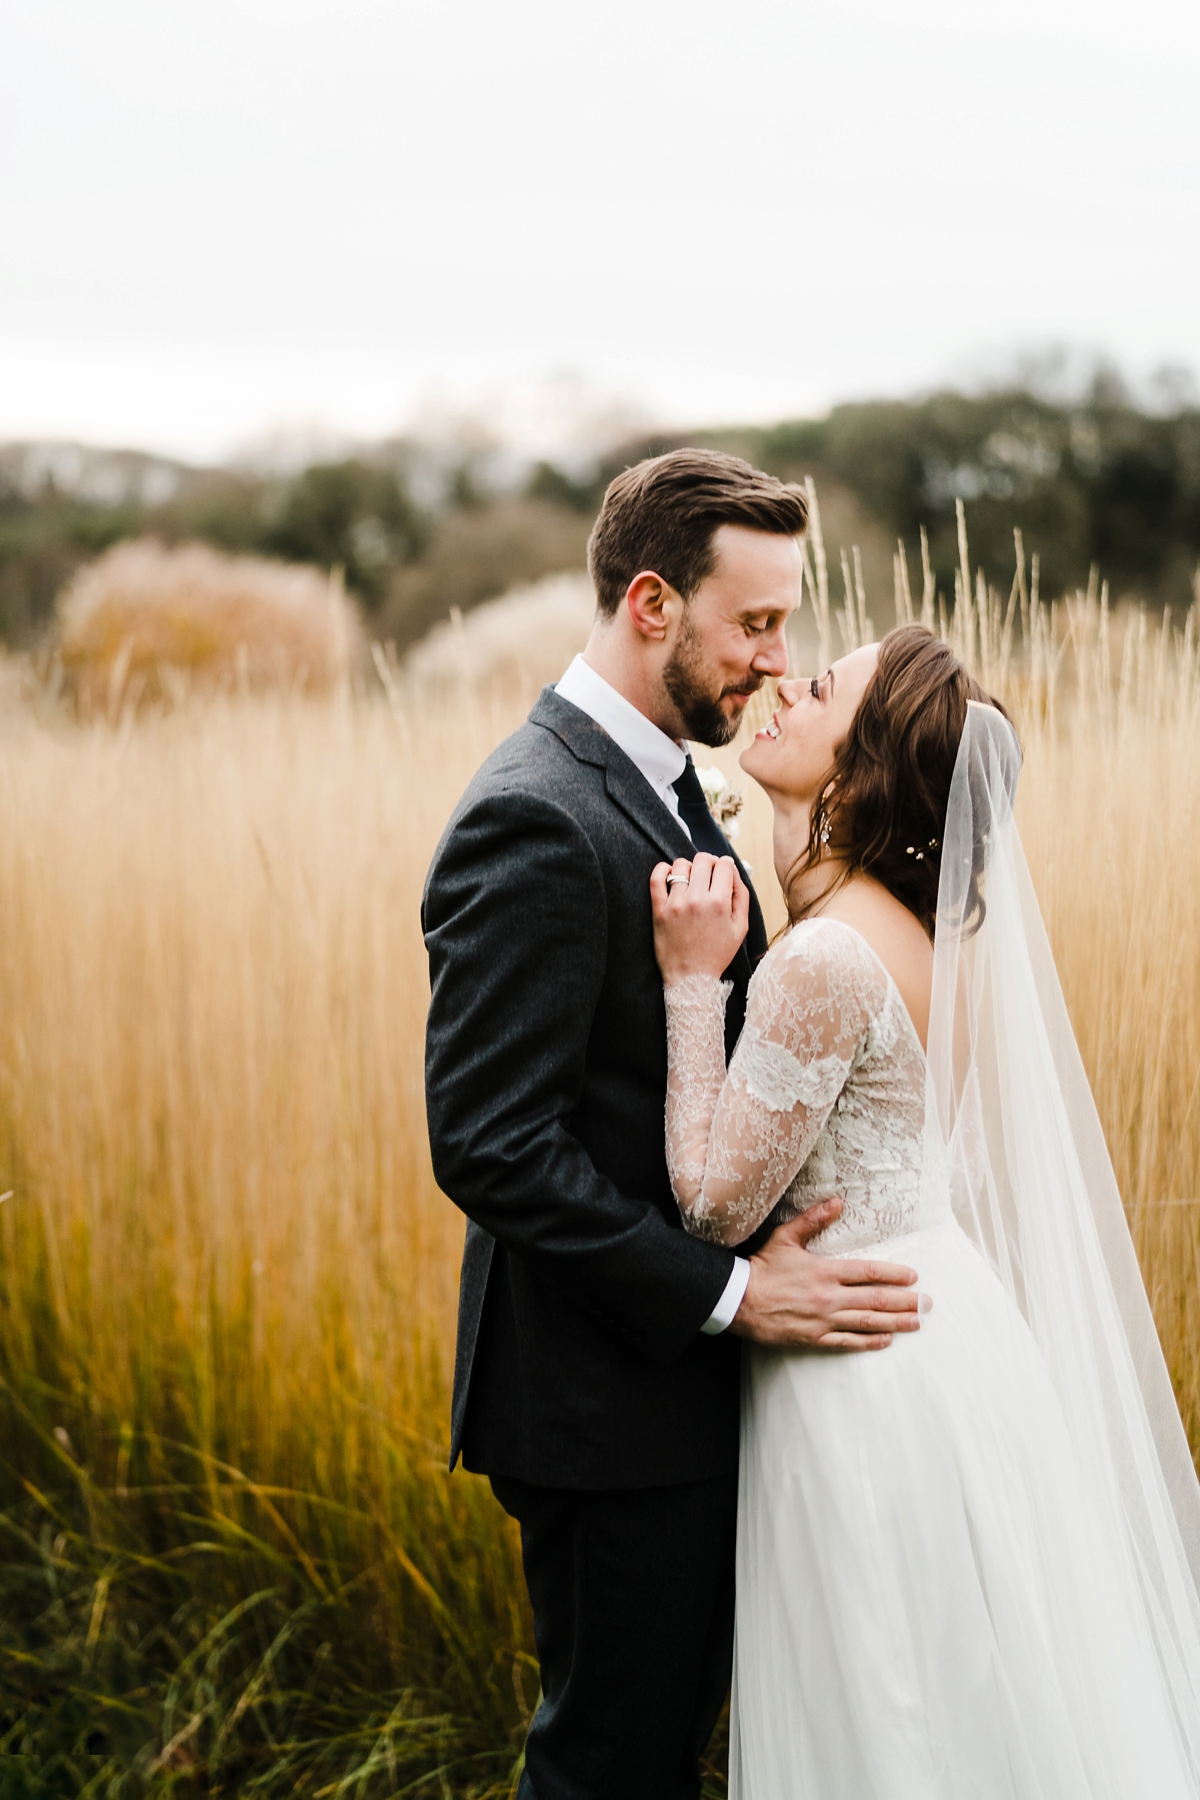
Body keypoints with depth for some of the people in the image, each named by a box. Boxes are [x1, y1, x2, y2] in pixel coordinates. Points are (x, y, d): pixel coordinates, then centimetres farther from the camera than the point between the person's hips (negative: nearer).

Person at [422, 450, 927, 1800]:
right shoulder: (532, 823, -22)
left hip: (688, 1369, 9)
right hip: (606, 1396, -9)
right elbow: (489, 1146, -26)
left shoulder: (663, 785, 10)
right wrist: (729, 1292, -23)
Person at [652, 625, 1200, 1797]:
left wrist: (693, 981, -19)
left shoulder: (825, 963, -25)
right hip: (936, 1326, 9)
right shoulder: (920, 923, 4)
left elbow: (717, 1203, -20)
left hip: (865, 1377, -9)